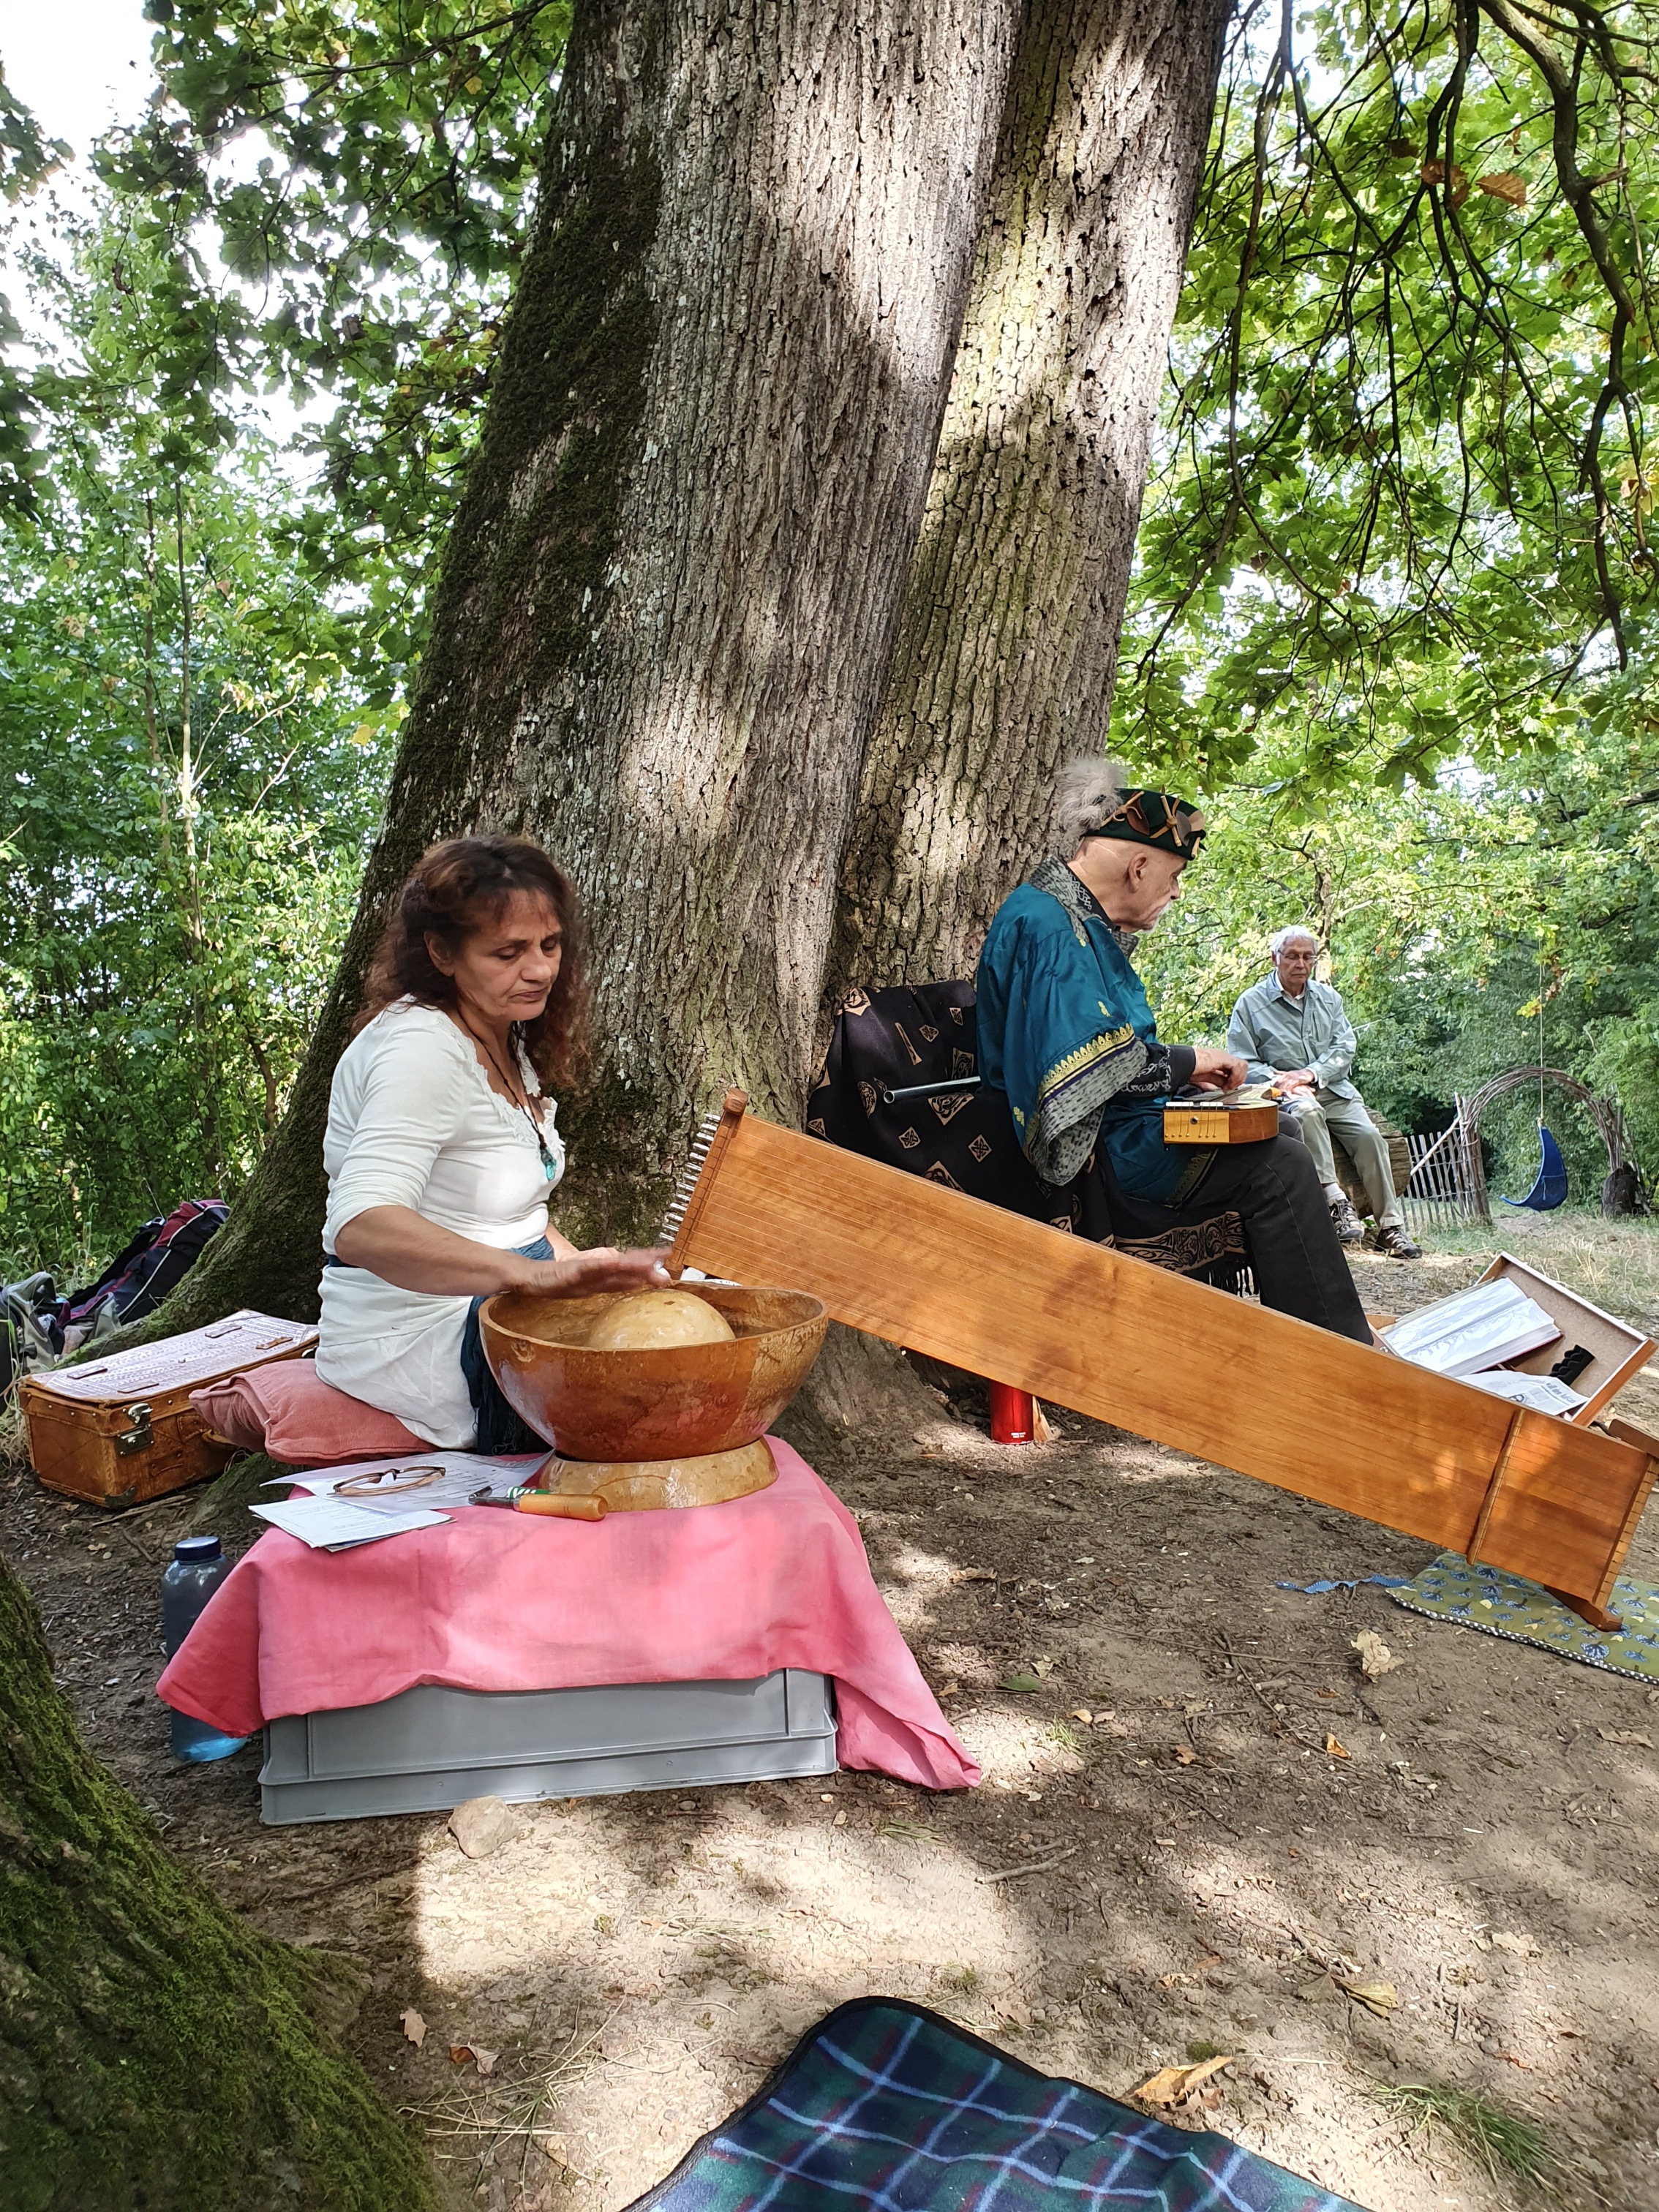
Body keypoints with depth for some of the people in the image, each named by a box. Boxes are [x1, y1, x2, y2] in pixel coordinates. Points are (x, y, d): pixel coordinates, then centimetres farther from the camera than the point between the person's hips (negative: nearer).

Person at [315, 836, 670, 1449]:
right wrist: (537, 1274, -49)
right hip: (425, 1347, -10)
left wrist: (588, 1274, 2)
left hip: (502, 1317, 10)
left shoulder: (508, 1041, 9)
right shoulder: (421, 1049, -21)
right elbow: (362, 1227, -37)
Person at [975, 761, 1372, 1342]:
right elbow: (1085, 1063, -28)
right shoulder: (1047, 924, -18)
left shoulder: (1081, 921, 16)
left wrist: (1188, 1069, 8)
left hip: (1112, 1134, 11)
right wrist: (1187, 1062, -13)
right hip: (1085, 1159, -11)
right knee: (1278, 1167, -16)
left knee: (1279, 1138, 14)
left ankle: (1339, 1341, 18)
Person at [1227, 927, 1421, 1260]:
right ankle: (1336, 1200, -39)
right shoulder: (1251, 1003, 3)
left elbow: (1346, 1048, 6)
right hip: (1284, 1095, -4)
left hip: (1333, 1089, 4)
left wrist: (1311, 1074, -12)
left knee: (1369, 1135, -19)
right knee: (1307, 1111, -38)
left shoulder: (1329, 997, 17)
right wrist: (1281, 1081, -19)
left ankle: (1391, 1226, -14)